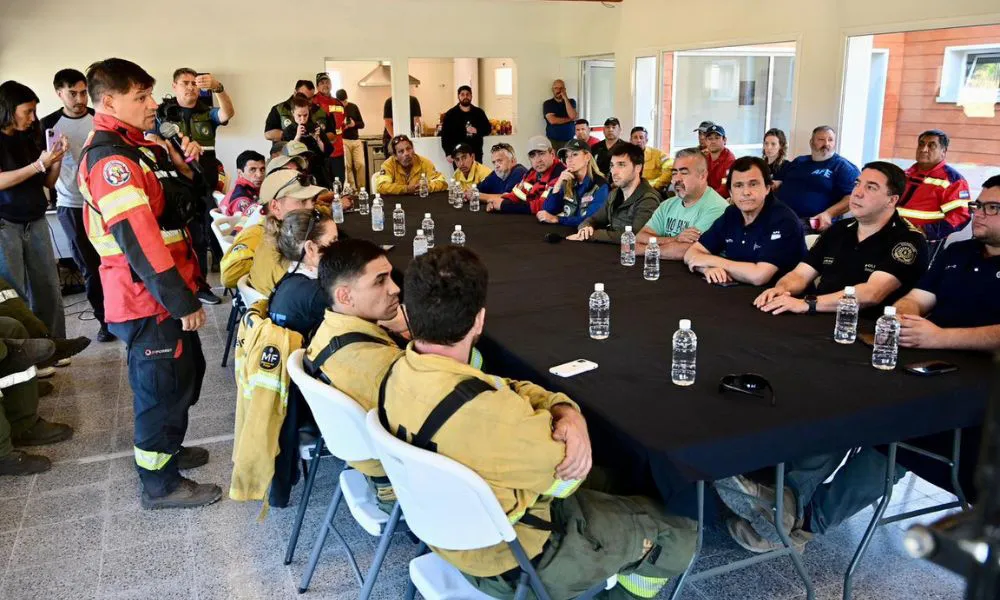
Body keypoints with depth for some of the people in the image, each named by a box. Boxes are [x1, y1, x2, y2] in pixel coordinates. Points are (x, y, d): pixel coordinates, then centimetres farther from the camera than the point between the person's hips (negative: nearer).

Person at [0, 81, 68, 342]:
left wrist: (57, 157, -5)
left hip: (35, 222, 5)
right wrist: (39, 164, -21)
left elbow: (48, 182, 11)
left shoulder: (28, 138, 9)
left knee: (49, 290, 4)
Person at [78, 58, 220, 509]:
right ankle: (160, 484, 19)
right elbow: (138, 239, -26)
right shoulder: (110, 160, -20)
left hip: (165, 293, 10)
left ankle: (166, 450, 42)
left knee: (185, 373, 23)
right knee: (163, 388, 2)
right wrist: (182, 301, -23)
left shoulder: (142, 149, 11)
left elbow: (180, 210, 18)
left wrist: (184, 168, 0)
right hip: (148, 300, -10)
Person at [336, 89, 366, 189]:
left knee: (361, 164, -5)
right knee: (347, 166, -3)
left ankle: (362, 188, 4)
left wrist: (354, 124, -10)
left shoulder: (353, 107, 10)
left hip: (356, 140, 3)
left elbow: (362, 124, 11)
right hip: (343, 141, -3)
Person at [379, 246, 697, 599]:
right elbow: (565, 476, -22)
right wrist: (568, 420, -3)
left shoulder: (399, 372, -11)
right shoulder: (482, 410, -39)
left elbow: (509, 391, -2)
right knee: (676, 532, 11)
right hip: (511, 560, -8)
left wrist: (568, 414, -20)